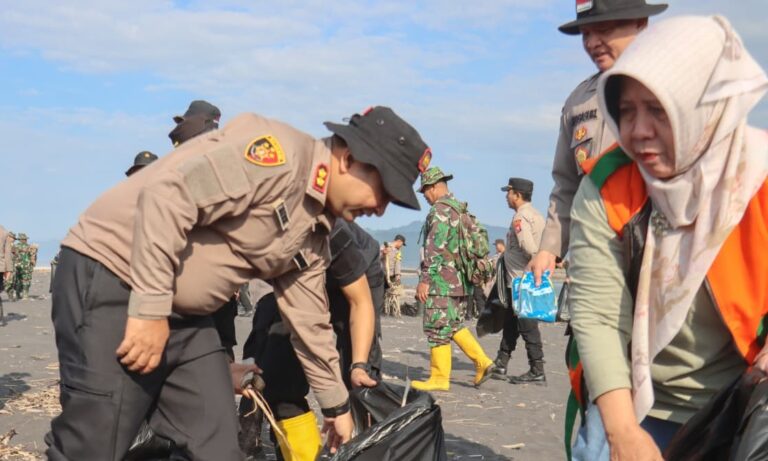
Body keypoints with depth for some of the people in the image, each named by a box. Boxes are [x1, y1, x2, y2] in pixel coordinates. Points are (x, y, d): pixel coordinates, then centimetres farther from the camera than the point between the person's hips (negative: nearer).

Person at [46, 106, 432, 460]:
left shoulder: (314, 234, 11)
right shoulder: (278, 153, -19)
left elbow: (309, 321, 20)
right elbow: (167, 196, -27)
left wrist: (337, 403, 27)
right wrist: (151, 308, -26)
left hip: (184, 316, 9)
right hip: (111, 279, -9)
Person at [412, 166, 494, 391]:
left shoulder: (440, 210, -13)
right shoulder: (461, 209, 16)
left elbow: (435, 248, -20)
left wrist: (424, 279, -19)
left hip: (442, 281, -9)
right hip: (461, 281, 9)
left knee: (437, 328, -2)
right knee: (455, 325, 17)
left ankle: (439, 378, 3)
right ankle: (481, 361, 9)